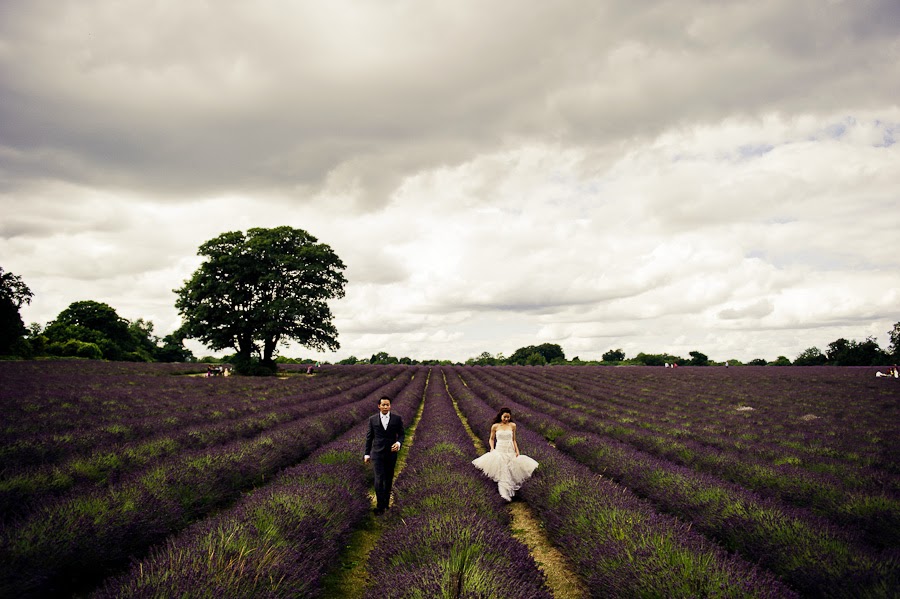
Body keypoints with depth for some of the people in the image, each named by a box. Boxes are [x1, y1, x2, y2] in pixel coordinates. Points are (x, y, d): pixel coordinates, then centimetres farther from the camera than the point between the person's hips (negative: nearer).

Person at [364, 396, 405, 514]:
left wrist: (398, 443, -19)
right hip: (377, 453, -1)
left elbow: (401, 434, 2)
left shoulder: (397, 418, -5)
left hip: (391, 453, 1)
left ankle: (386, 500, 33)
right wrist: (367, 454, 5)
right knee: (379, 479, -9)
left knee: (389, 478, 13)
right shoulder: (373, 419, -4)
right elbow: (369, 437, 4)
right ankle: (380, 505, -2)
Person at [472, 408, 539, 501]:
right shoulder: (495, 426, 1)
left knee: (511, 471, -3)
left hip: (510, 451, 2)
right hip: (499, 451, -2)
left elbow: (514, 440, 12)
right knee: (502, 472, -13)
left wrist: (517, 451, 3)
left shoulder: (512, 425, 5)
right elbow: (491, 439, 12)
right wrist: (492, 448, -4)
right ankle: (504, 493, -19)